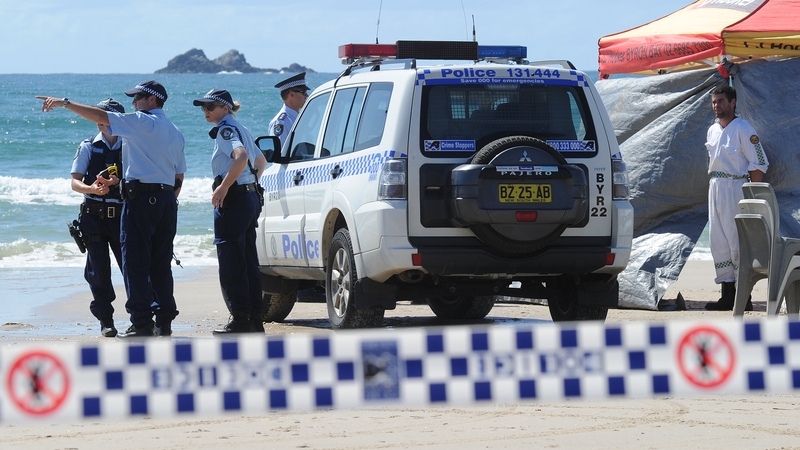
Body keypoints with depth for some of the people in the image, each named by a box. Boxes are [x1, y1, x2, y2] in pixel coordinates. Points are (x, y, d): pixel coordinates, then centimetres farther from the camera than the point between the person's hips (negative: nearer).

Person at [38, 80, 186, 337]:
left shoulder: (142, 122, -6)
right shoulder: (174, 132, 17)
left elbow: (100, 116, -10)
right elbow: (179, 176, 19)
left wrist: (65, 103, -3)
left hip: (141, 198, -8)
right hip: (166, 200, 8)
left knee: (135, 262, -6)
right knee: (161, 264, 11)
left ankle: (142, 323, -11)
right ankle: (164, 323, 10)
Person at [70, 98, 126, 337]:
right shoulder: (88, 147, 6)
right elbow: (75, 182, 0)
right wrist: (91, 188, -21)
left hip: (122, 216, 0)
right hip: (94, 216, 0)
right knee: (98, 270, 0)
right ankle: (105, 320, 8)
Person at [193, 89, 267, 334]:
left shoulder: (226, 129, -11)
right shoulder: (241, 129, 19)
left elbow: (241, 157, -29)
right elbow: (261, 161, 30)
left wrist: (223, 187, -25)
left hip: (233, 200, -10)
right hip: (251, 197, 10)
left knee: (231, 264, -6)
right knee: (248, 262, 11)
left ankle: (240, 320, -7)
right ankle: (255, 320, 12)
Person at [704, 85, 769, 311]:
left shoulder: (743, 129, -9)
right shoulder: (712, 131, 15)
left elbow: (759, 164, -11)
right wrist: (712, 186, 14)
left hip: (736, 188, -8)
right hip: (715, 188, 8)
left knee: (738, 241, -9)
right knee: (718, 242, 7)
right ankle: (727, 294, 12)